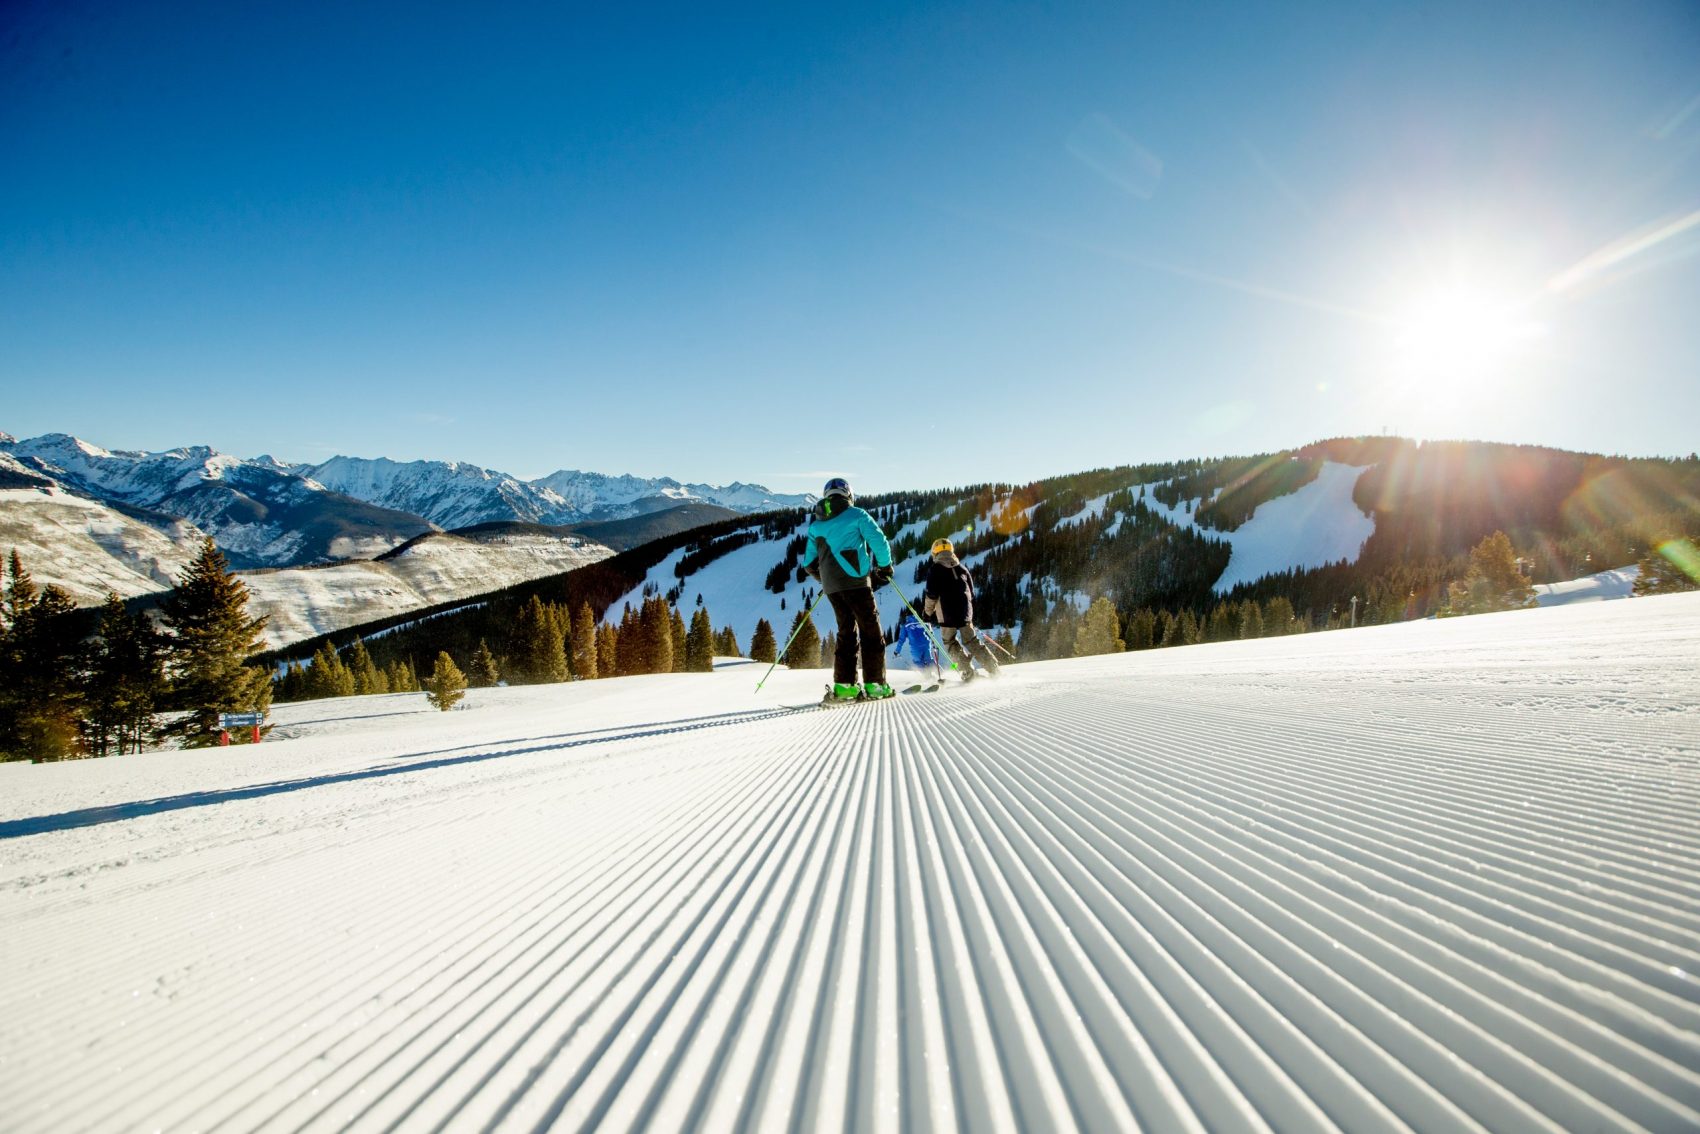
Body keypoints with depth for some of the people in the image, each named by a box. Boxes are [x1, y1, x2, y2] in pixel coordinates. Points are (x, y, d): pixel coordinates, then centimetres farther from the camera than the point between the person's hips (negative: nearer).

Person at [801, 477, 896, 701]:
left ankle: (843, 685, 4)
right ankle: (874, 684, -3)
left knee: (847, 632, 12)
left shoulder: (815, 525, 16)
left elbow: (809, 563, 16)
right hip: (855, 581, -5)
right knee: (871, 631, 1)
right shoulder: (856, 515, 2)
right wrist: (885, 567, 9)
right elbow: (879, 541, -6)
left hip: (831, 587, 5)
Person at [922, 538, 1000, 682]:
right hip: (965, 611, 5)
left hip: (947, 614, -5)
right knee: (972, 641, 12)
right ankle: (993, 668, 5)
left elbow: (931, 594, -9)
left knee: (950, 643, 8)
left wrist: (927, 611, 5)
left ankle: (968, 671, -5)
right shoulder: (961, 568, 15)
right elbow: (971, 592, 18)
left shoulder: (935, 568, -3)